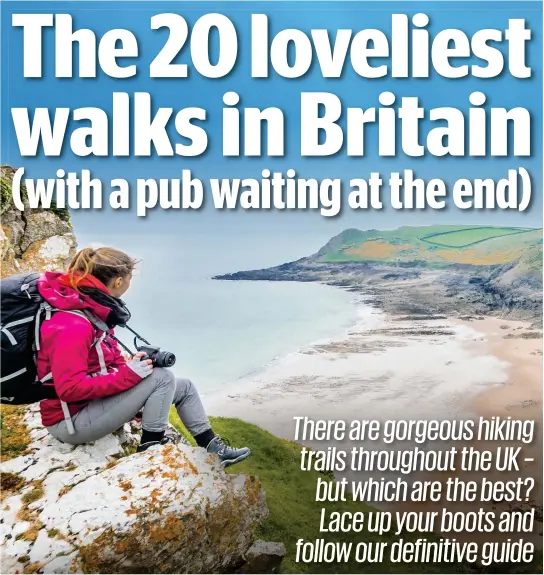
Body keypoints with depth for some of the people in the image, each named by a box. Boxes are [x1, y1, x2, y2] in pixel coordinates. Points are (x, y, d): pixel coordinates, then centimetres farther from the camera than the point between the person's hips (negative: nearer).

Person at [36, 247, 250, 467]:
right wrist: (127, 375, -26)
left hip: (95, 399, 10)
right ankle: (151, 447, -5)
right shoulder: (71, 325, -28)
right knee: (163, 378, -22)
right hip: (72, 420, -10)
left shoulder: (91, 309, 3)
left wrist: (130, 364, -6)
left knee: (184, 387, 7)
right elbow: (70, 388, -30)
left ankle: (213, 448, 18)